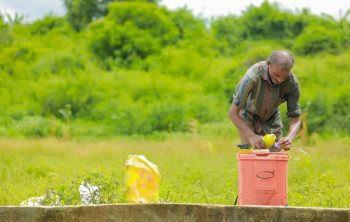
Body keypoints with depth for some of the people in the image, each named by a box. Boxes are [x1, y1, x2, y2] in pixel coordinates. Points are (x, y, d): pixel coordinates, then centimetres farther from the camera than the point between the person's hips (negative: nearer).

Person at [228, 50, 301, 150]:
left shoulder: (292, 83, -27)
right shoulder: (252, 77, -37)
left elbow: (296, 119, -19)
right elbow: (233, 112, -32)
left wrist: (289, 138, -42)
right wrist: (251, 136, -45)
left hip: (271, 119, 3)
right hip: (248, 116, -3)